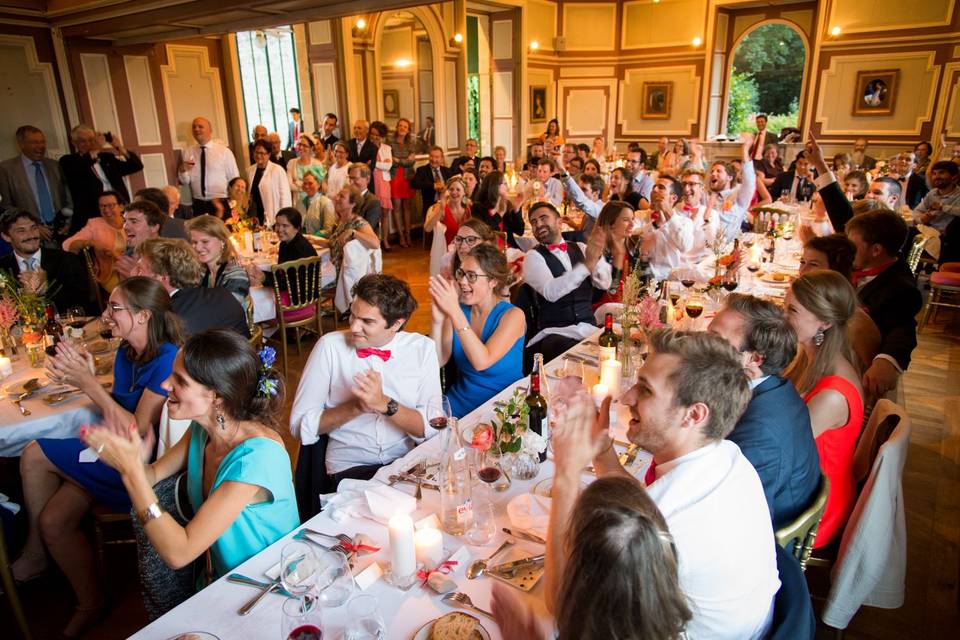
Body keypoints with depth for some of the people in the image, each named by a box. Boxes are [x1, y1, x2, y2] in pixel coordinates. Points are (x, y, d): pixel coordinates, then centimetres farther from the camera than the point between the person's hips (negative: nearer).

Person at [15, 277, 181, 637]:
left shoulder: (167, 358, -23)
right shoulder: (125, 351, 4)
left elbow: (139, 430, -22)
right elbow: (117, 407, 7)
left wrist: (90, 384, -22)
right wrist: (83, 381, -12)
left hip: (144, 462, -8)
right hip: (115, 452, 8)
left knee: (34, 455, -10)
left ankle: (35, 553, 16)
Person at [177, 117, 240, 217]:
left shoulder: (224, 151, -2)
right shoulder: (188, 152, 7)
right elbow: (185, 182, 9)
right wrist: (183, 170, -12)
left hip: (221, 204, -3)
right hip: (198, 205, 3)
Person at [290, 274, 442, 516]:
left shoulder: (422, 348, 0)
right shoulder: (330, 346, -4)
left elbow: (432, 428, -7)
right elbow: (300, 425, -4)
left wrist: (384, 404, -21)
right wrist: (355, 407, -17)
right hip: (347, 469, -2)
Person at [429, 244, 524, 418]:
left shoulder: (512, 315, -12)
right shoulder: (458, 311, 0)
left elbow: (482, 362, -26)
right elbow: (438, 361, -7)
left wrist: (455, 312, -30)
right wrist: (437, 320, -21)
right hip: (459, 406, 4)